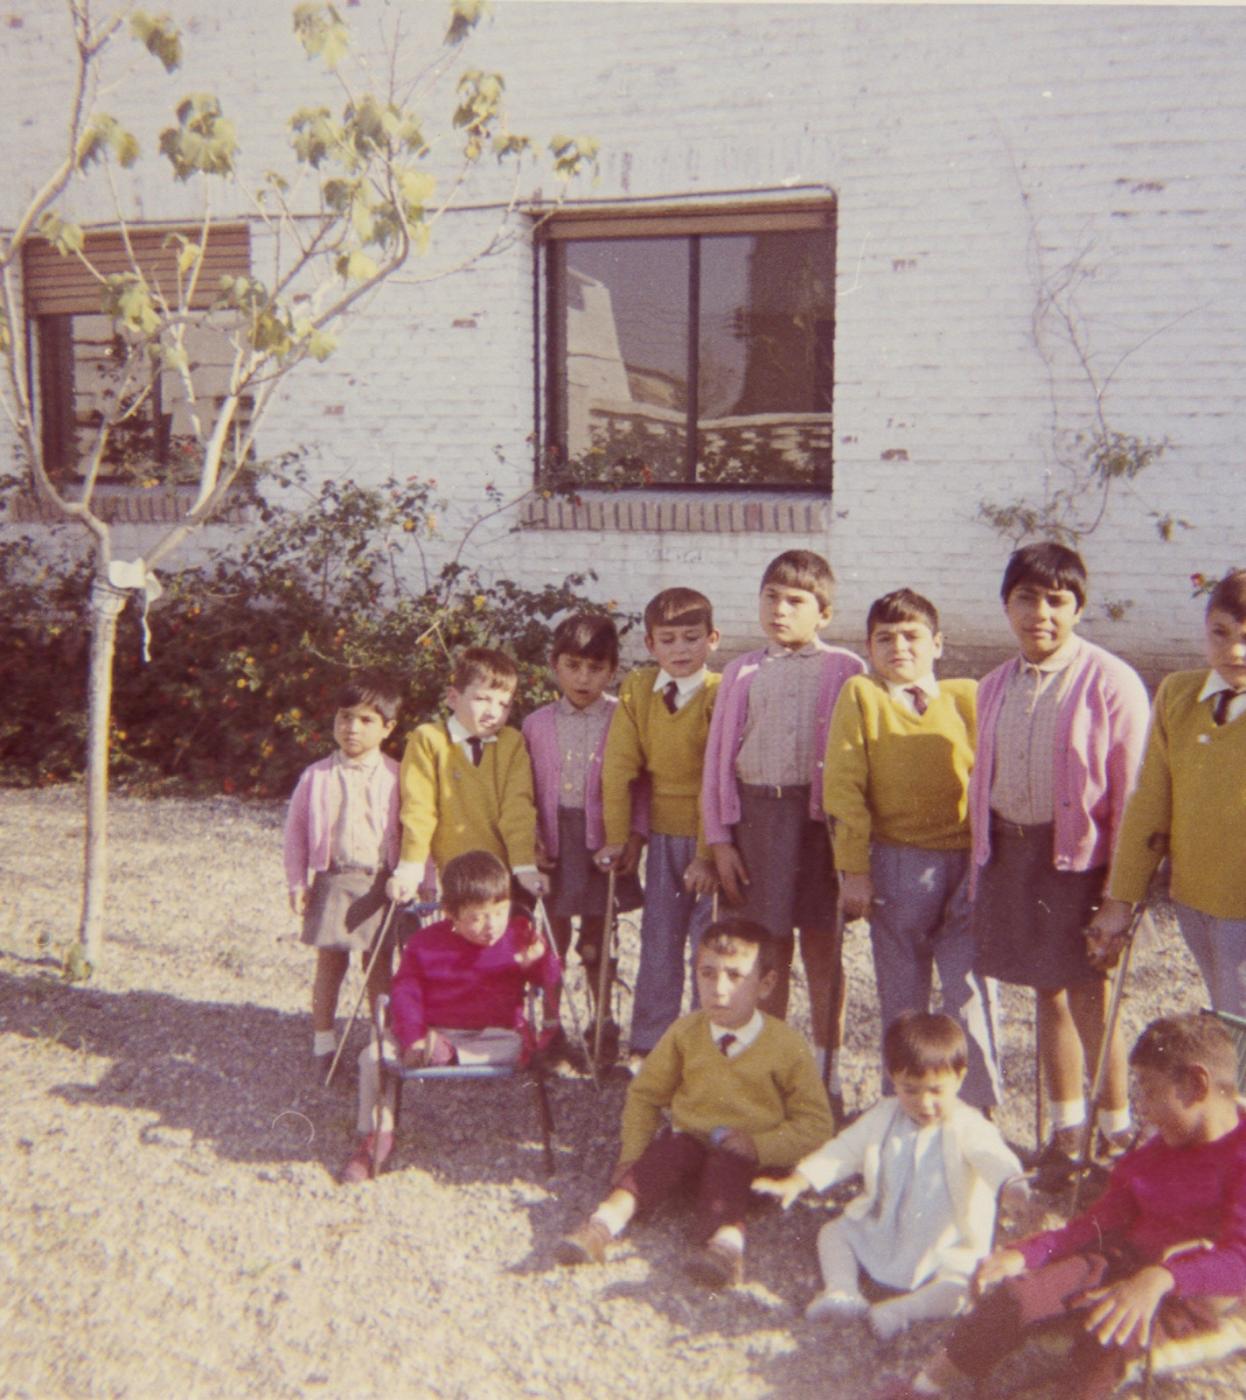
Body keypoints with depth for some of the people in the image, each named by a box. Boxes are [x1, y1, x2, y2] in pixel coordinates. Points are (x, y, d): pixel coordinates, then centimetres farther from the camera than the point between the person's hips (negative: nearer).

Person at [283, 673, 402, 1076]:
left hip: (382, 884, 0)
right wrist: (297, 883, 2)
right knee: (330, 964, 7)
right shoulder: (316, 777, 1)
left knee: (380, 966, 8)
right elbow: (295, 830, 6)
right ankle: (323, 1044, 21)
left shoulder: (396, 777, -1)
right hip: (333, 880, 0)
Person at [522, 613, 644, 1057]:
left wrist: (635, 837, -11)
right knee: (555, 933, 10)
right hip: (555, 838, 2)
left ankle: (603, 1024, 25)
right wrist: (531, 839, -5)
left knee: (597, 937, 10)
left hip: (603, 841, -1)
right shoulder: (537, 724, 3)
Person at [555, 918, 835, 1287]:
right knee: (665, 1150, -27)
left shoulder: (787, 1046, -8)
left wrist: (760, 1145, -19)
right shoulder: (685, 1033, 1)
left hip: (754, 1159, -3)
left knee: (727, 1166, -33)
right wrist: (631, 1153, -1)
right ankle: (603, 1223, -43)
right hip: (691, 1141, 3)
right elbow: (645, 1092, 12)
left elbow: (816, 1124, -4)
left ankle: (726, 1241, -57)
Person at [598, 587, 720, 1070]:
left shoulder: (719, 695, -14)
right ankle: (647, 1043, 23)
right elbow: (620, 765, 0)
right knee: (658, 940, 12)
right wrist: (617, 837, -1)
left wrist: (708, 852, -18)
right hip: (663, 833, 4)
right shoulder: (637, 689, -2)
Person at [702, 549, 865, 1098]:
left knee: (823, 945, 9)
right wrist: (719, 838, 2)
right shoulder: (742, 672, 7)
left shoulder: (845, 671, -1)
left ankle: (825, 1066, 23)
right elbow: (719, 757, 6)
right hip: (757, 811, 2)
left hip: (821, 812, -2)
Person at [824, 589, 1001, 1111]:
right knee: (901, 995, 12)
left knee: (972, 991, 1)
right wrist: (855, 870, -7)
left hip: (967, 866, 0)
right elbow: (844, 789, -3)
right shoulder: (860, 696, 0)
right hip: (896, 867, 0)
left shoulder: (966, 697, 3)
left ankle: (980, 1110, 15)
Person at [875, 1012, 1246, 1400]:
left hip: (1193, 1292, -6)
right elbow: (1100, 1222, 12)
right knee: (1015, 1293, -17)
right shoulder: (1155, 1154, 14)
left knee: (1111, 1328, -38)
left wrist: (1159, 1279, -43)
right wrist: (1025, 1253, -4)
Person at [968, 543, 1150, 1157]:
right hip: (1009, 852, 5)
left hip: (1078, 856, -5)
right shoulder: (996, 686, 7)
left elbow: (1132, 798, -11)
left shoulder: (1111, 682, -11)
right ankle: (1066, 1130, 28)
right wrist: (980, 877, 11)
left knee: (1091, 998, 1)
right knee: (1047, 991, 14)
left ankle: (1117, 1136, 19)